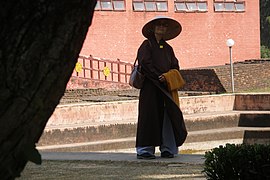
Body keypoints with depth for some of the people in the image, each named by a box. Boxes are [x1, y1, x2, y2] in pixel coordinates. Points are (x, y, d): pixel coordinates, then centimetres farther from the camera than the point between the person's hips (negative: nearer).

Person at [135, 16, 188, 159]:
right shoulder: (146, 45, 1)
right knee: (150, 115, -8)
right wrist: (159, 78, -13)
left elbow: (175, 67, 10)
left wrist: (167, 77, -9)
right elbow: (146, 64, -10)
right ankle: (144, 149, -6)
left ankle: (167, 148, 5)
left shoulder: (167, 48, 16)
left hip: (166, 87, 5)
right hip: (151, 87, -5)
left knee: (168, 117, 0)